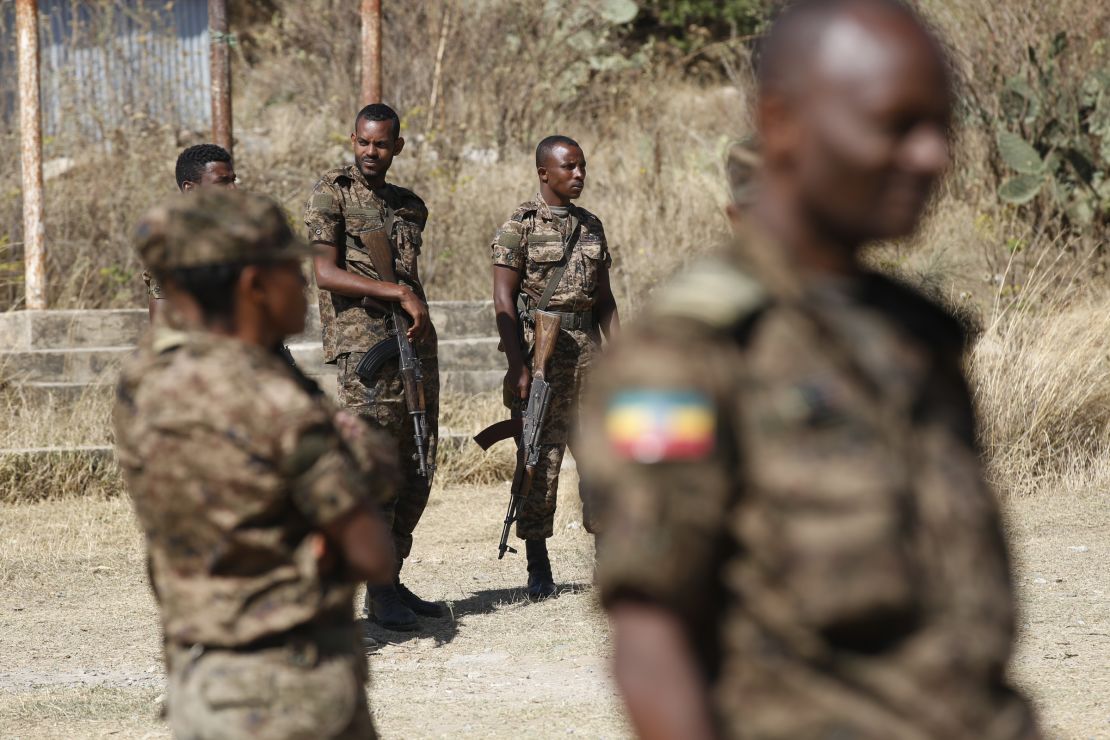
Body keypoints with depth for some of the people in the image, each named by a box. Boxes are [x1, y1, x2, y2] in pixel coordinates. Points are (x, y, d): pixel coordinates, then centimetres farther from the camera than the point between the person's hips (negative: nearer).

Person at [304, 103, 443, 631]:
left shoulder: (410, 207, 17)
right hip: (363, 342, -7)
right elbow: (326, 273, -11)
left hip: (415, 343, 7)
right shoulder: (332, 193, -2)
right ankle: (376, 592, -7)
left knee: (415, 468, 7)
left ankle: (392, 580, 15)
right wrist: (399, 293, -17)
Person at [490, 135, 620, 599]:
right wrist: (518, 367, -16)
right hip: (538, 348, -5)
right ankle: (538, 569, 4)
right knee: (541, 459, -2)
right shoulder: (520, 226, -4)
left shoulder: (591, 226, 14)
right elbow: (504, 301, -8)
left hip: (586, 348, 5)